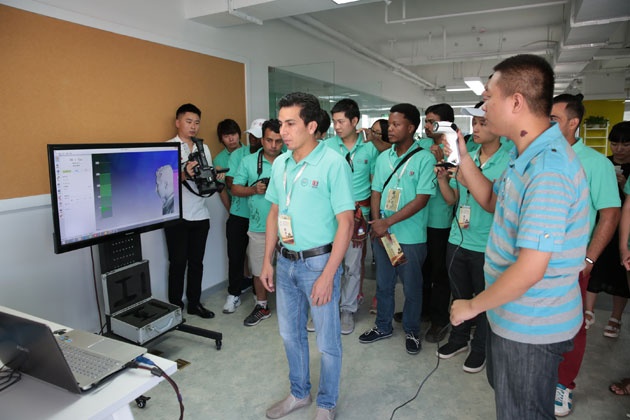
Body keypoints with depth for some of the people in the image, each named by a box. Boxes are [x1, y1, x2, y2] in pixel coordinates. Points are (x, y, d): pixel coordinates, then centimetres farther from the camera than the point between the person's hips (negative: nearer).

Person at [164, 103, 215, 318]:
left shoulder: (203, 148, 13)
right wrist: (184, 175, -29)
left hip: (200, 214, 5)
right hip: (177, 216, -5)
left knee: (196, 261, 11)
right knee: (178, 262, 3)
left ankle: (194, 303, 24)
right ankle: (175, 307, 17)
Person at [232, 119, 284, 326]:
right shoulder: (248, 161, 3)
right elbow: (235, 189, 4)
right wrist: (254, 189, -13)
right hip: (259, 226, 2)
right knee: (259, 269, 14)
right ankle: (262, 307, 33)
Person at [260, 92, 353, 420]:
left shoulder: (333, 164, -15)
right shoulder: (279, 164, 4)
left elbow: (345, 223, -16)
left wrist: (327, 275, -18)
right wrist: (267, 261, 10)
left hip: (318, 262, -6)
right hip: (285, 262, 6)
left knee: (327, 341, 11)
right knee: (290, 334, 20)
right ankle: (299, 394, 44)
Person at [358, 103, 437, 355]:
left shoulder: (424, 159, -10)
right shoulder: (383, 158, 7)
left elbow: (422, 199, -16)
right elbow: (376, 192, 8)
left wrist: (387, 222, -18)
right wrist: (376, 224, -8)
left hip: (411, 237, -5)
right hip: (381, 234, 5)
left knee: (411, 287, 11)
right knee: (383, 284, 17)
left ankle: (412, 331, 32)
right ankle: (383, 326, 35)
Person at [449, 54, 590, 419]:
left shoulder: (547, 170, -31)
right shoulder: (530, 155, 3)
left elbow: (529, 269, -32)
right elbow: (492, 200, 15)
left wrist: (472, 306, -18)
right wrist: (462, 157, 2)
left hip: (531, 326, -10)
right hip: (515, 316, 10)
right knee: (504, 390, 30)